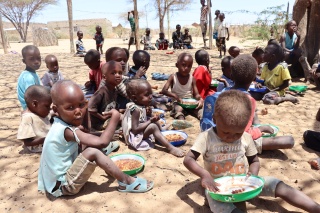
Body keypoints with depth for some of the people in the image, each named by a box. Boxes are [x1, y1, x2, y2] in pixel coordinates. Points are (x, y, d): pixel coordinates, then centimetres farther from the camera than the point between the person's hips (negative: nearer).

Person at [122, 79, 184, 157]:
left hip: (140, 133, 10)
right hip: (134, 136, -10)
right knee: (153, 127, -28)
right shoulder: (136, 109, -25)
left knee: (156, 123, 12)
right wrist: (150, 121, -26)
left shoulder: (140, 106, 4)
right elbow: (135, 129, -30)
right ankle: (170, 148, -32)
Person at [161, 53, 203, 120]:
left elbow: (196, 94, -2)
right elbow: (164, 90, -15)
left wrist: (200, 99, -27)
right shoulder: (173, 77, -6)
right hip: (178, 103, -3)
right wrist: (175, 96, -31)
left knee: (200, 109, -25)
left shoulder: (192, 78, -1)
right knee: (178, 109, -35)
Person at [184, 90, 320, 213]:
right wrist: (203, 174, -32)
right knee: (216, 201, -38)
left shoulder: (246, 138, -2)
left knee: (281, 187, -16)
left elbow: (255, 161, 11)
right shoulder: (206, 137, -11)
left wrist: (253, 174, -12)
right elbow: (188, 160, -14)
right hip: (218, 187, -3)